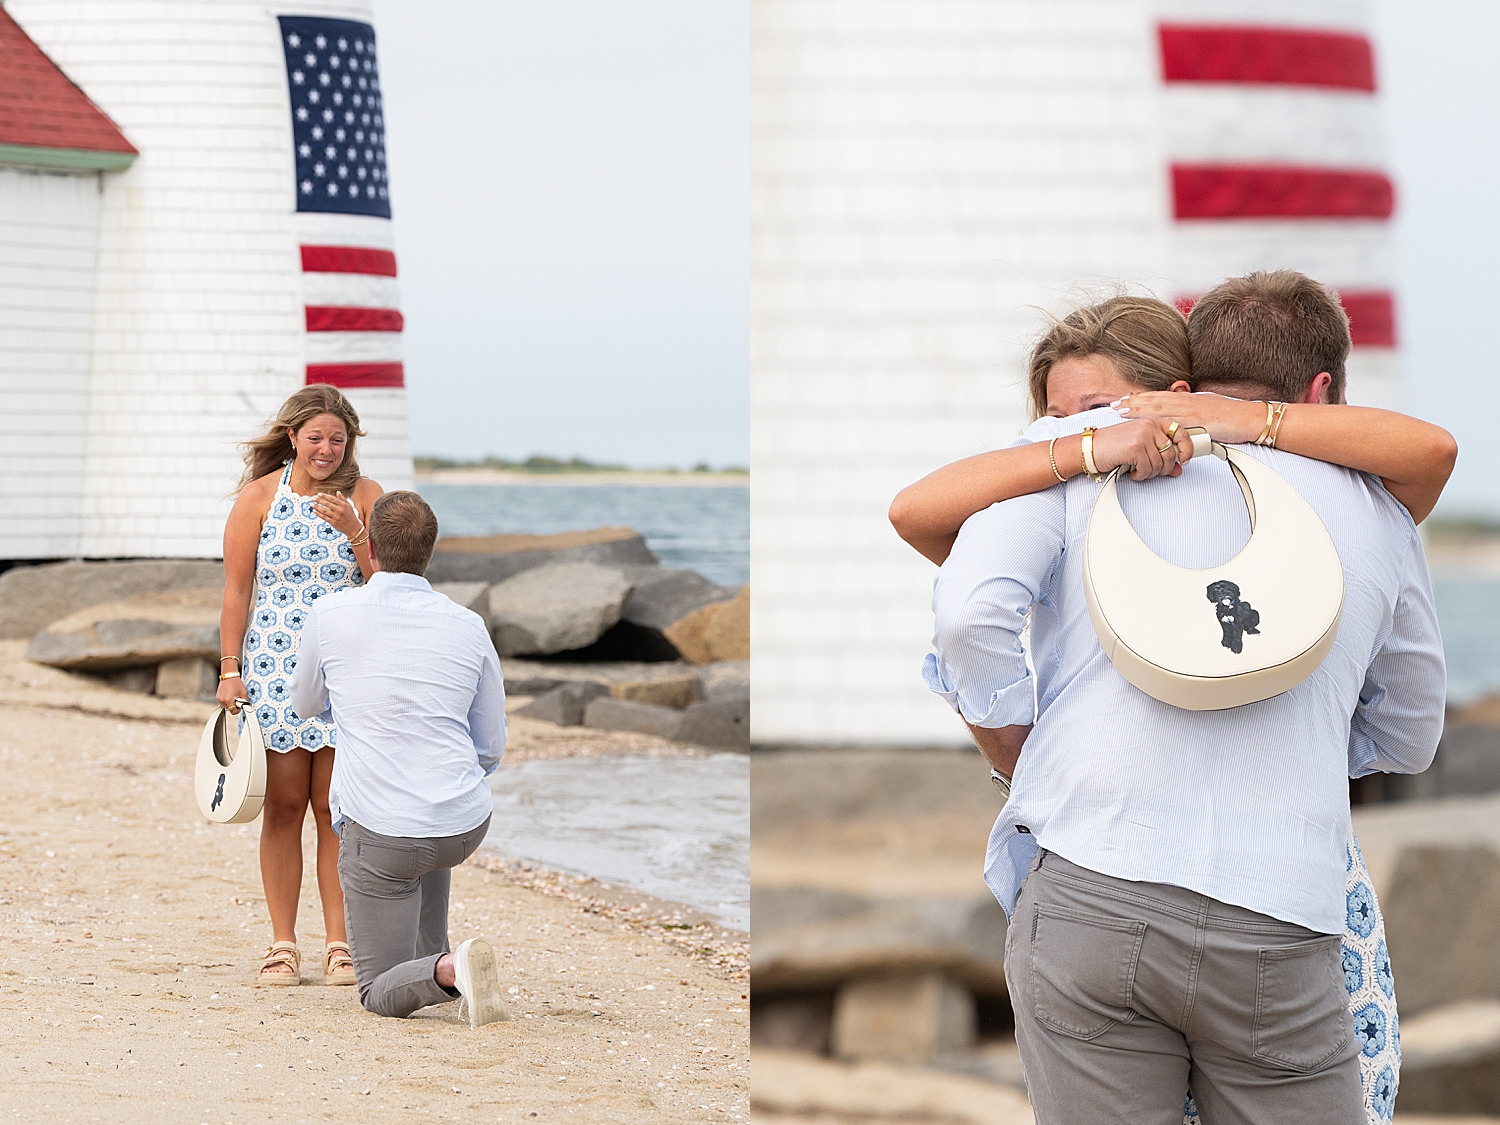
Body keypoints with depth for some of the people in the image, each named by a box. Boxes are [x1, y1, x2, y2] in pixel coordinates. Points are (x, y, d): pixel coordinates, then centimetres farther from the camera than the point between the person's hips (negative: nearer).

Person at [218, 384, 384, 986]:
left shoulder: (365, 497, 3)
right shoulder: (259, 497, 1)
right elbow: (237, 591, 2)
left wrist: (353, 531, -14)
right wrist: (230, 670, -2)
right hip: (275, 667, -1)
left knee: (335, 808, 0)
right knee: (284, 806, 0)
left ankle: (339, 943, 5)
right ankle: (282, 944, 5)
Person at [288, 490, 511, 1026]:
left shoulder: (330, 615, -3)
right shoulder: (470, 628, 3)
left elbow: (306, 704, 18)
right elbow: (490, 749, 12)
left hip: (379, 832, -3)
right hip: (467, 825, 3)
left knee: (382, 995, 8)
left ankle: (447, 970, -24)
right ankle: (430, 955, 34)